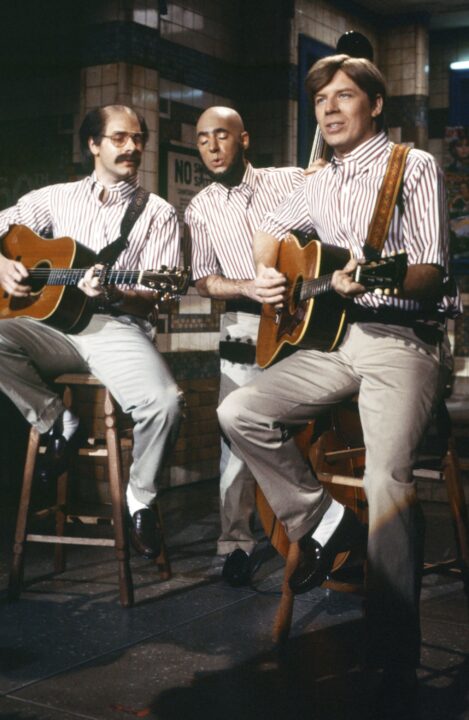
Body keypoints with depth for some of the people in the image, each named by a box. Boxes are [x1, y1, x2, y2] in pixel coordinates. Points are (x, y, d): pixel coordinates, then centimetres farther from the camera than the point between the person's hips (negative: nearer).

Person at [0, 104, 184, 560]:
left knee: (164, 401, -30)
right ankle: (57, 424, -5)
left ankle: (140, 498, -1)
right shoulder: (56, 198, 17)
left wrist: (113, 294, -21)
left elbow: (156, 297, 0)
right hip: (51, 321, 3)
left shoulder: (157, 213, 8)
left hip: (118, 326, -2)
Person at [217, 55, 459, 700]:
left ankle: (395, 662, -19)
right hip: (333, 337, 7)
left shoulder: (414, 168, 0)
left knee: (387, 477, -26)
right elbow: (273, 227, 35)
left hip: (401, 338, -7)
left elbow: (432, 273, -10)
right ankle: (324, 522, 3)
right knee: (239, 413, -10)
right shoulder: (323, 183, 19)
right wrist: (266, 273, 13)